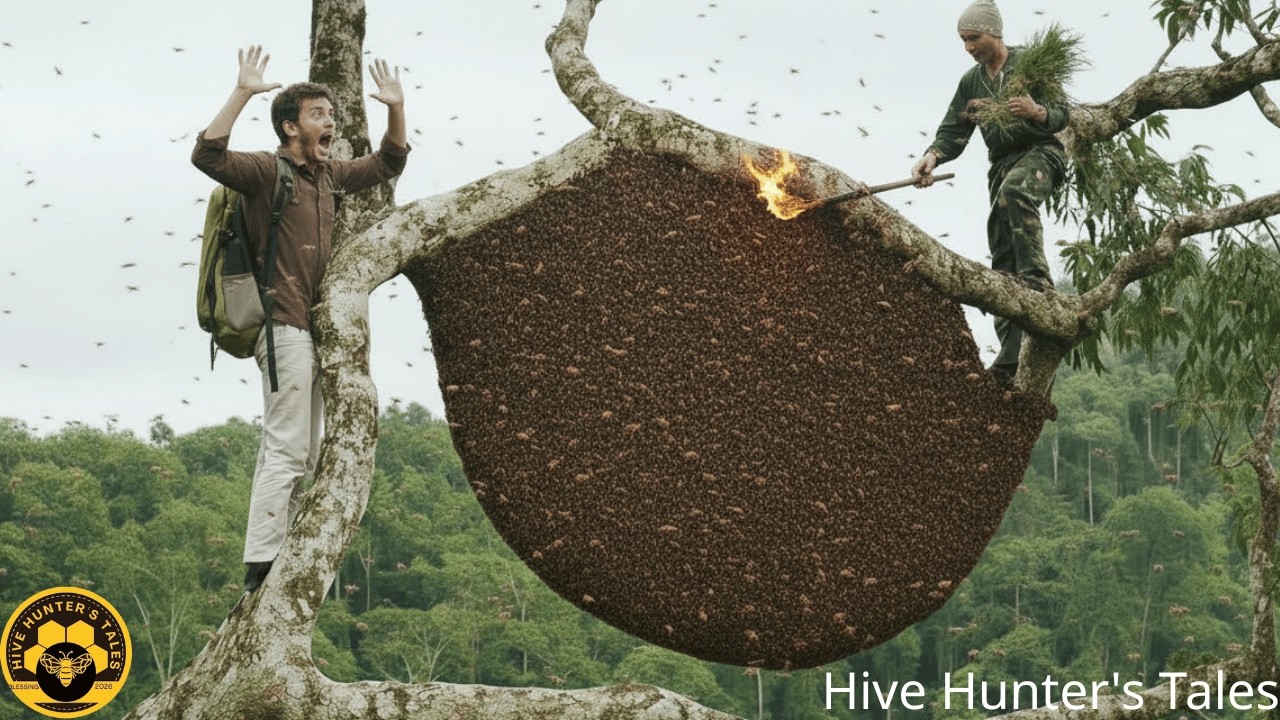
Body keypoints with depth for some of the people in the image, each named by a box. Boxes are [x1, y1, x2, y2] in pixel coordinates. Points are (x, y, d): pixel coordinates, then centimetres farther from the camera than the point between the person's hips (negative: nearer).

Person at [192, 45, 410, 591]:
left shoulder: (329, 175, 14)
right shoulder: (265, 171, -8)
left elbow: (387, 163, 28)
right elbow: (208, 155, -26)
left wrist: (396, 109, 13)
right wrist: (241, 94, -31)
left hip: (313, 329, 9)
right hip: (284, 325, -9)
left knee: (301, 455, 12)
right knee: (286, 450, -14)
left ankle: (280, 559, 17)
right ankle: (259, 567, -15)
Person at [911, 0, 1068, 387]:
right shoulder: (970, 82, 12)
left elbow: (1062, 116, -6)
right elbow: (953, 131, 7)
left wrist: (1037, 112, -28)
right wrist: (933, 156, -14)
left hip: (1040, 153, -6)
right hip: (1002, 164, 6)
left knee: (1014, 190, -40)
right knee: (1002, 262, -2)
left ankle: (1038, 282, -43)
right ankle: (1012, 352, -4)